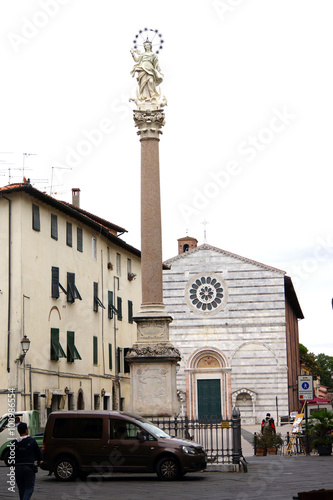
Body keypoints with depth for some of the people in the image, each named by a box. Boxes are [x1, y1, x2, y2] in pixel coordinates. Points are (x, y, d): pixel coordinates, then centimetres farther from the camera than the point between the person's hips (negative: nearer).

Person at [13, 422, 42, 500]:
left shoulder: (14, 442, 3)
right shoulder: (31, 440, -3)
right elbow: (38, 452, 4)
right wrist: (39, 461, 24)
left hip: (17, 467, 3)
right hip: (29, 466, -3)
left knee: (21, 488, 15)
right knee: (29, 487, -2)